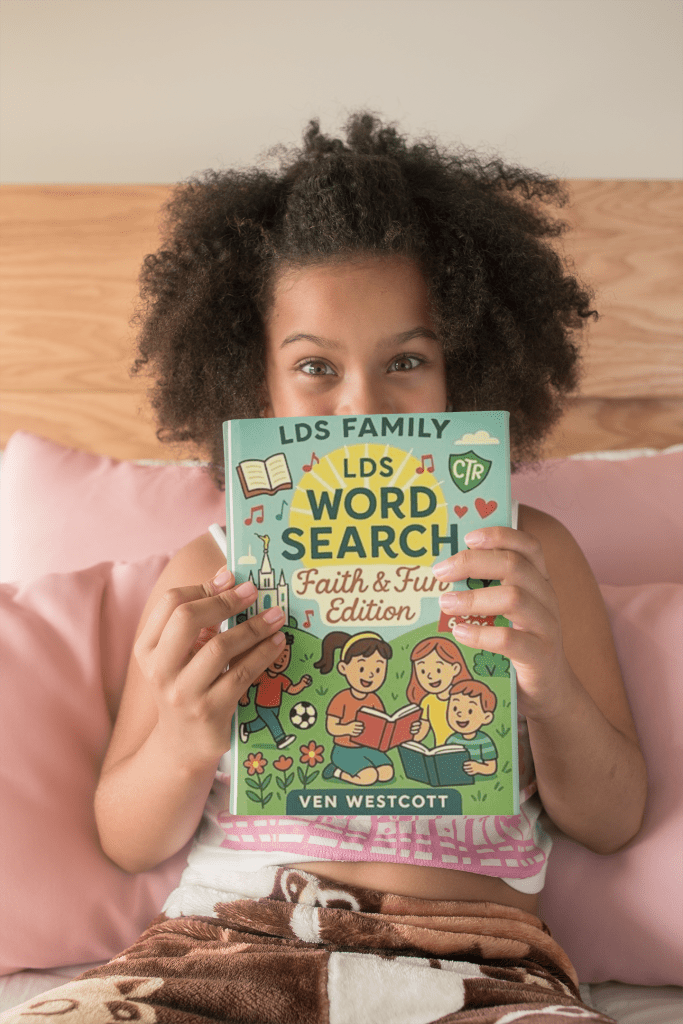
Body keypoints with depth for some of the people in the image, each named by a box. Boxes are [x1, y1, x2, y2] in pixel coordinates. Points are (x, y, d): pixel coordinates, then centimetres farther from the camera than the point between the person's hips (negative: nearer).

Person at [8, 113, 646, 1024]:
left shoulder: (528, 557, 9)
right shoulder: (209, 575, 10)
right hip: (226, 935, 1)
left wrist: (553, 693, -14)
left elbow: (613, 824, 8)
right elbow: (128, 842, 10)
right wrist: (183, 743, -14)